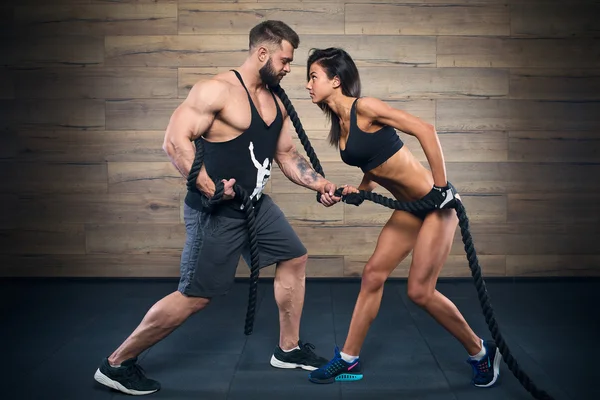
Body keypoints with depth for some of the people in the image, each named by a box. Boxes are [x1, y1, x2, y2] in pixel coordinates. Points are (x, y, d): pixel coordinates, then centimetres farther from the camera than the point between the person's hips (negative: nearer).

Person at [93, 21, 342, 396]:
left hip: (256, 204, 9)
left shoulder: (276, 102, 8)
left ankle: (288, 350, 30)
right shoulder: (217, 90, -19)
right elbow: (175, 141, -24)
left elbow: (287, 155, 15)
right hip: (216, 211, -9)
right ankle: (117, 364, 10)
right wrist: (210, 188, -30)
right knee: (195, 297, -5)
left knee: (295, 259, 15)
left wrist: (318, 183, 1)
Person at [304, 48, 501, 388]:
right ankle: (349, 361, 17)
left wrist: (441, 187, -22)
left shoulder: (364, 107, -18)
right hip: (411, 208, 8)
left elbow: (425, 130, -23)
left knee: (420, 290, -6)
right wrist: (359, 191, -3)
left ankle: (481, 351, 17)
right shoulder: (340, 125, 7)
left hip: (436, 202, -8)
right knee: (373, 275, 5)